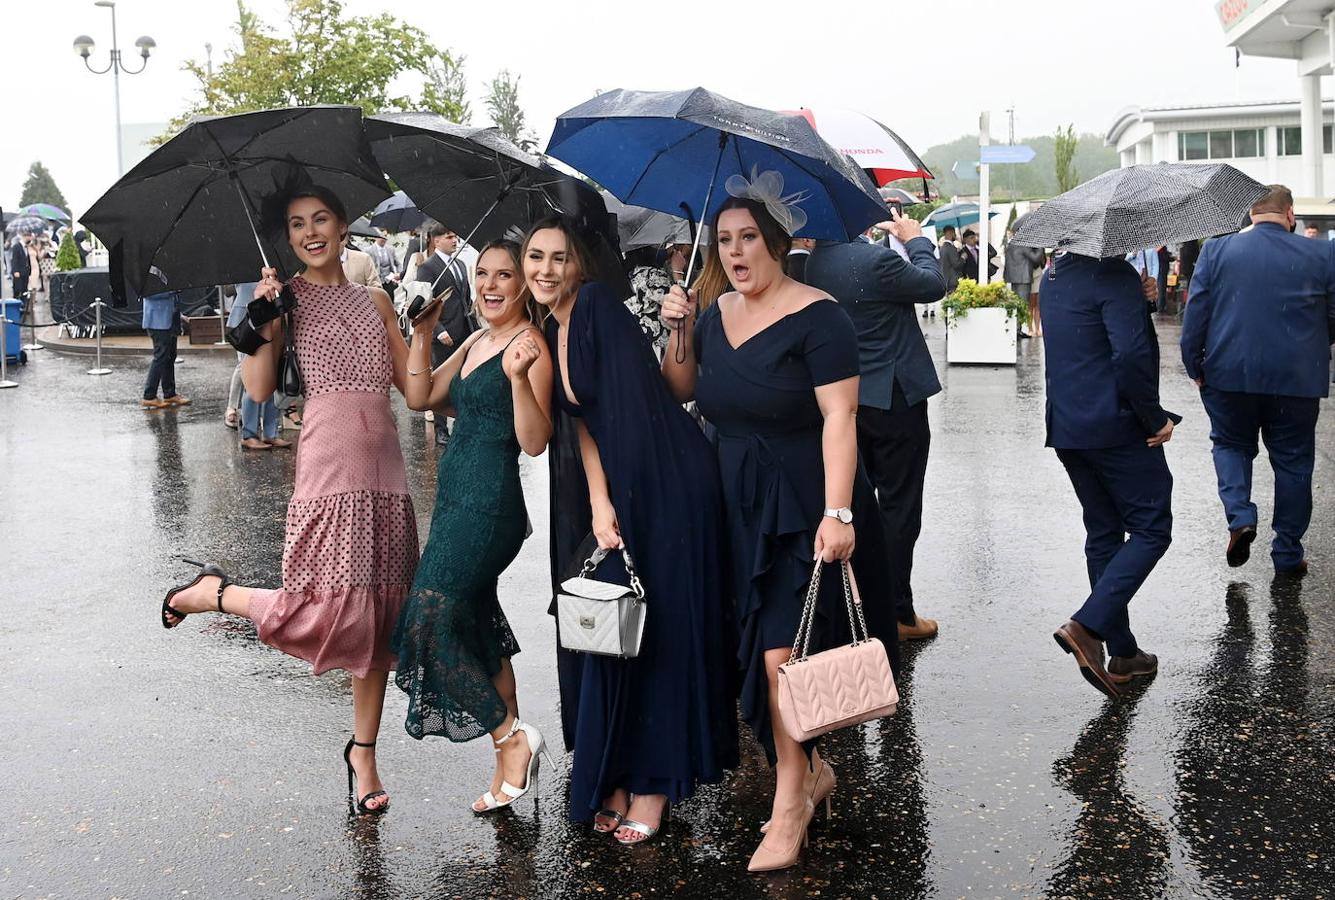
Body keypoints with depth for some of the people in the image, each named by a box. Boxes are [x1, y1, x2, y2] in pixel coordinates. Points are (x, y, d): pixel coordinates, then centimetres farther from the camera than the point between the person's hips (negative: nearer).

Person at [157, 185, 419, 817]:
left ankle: (363, 754, 19)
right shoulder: (287, 296, 5)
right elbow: (260, 388, -5)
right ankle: (213, 592, 15)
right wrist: (261, 324, -16)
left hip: (384, 467, 5)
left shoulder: (375, 301, 18)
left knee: (379, 612, 6)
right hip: (328, 462, -5)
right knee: (327, 611, -13)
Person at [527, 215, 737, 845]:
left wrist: (612, 501, -12)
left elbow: (628, 405, -16)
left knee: (659, 630, -1)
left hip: (666, 486, -8)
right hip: (617, 493, 8)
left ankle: (654, 782, 9)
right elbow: (582, 424, 8)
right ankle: (619, 780, 22)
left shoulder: (600, 306, -11)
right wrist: (597, 503, -4)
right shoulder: (553, 332, 13)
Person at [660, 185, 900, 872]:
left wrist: (836, 513, -25)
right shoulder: (716, 316, 9)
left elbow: (839, 417, -17)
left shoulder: (815, 317, -12)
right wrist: (678, 332, -1)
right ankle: (812, 771, 29)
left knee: (782, 650, -10)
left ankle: (790, 804, 4)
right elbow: (679, 393, 15)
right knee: (763, 652, 9)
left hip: (806, 505, -6)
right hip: (743, 505, 7)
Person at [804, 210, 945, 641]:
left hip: (847, 400, 7)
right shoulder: (877, 260, -24)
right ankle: (897, 613, 9)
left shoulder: (816, 262, 0)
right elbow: (933, 284, -7)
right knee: (898, 508, 3)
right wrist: (917, 240, 8)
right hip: (895, 400, -7)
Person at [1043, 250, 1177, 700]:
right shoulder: (1115, 274, -15)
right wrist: (1155, 418, -13)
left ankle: (1123, 654, 18)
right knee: (1151, 530, 2)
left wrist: (1139, 296, 3)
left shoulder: (1054, 272, 13)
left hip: (1066, 427, 8)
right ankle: (1088, 626, -13)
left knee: (1103, 533, 14)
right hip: (1116, 427, -8)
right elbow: (1132, 355, -24)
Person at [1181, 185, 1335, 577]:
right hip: (1297, 379, 0)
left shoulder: (1217, 250, -2)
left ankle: (1240, 516, -3)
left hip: (1230, 375, 0)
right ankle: (1287, 553, 17)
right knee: (1292, 460, 11)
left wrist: (1194, 365, 5)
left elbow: (1195, 313, -3)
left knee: (1230, 444, 20)